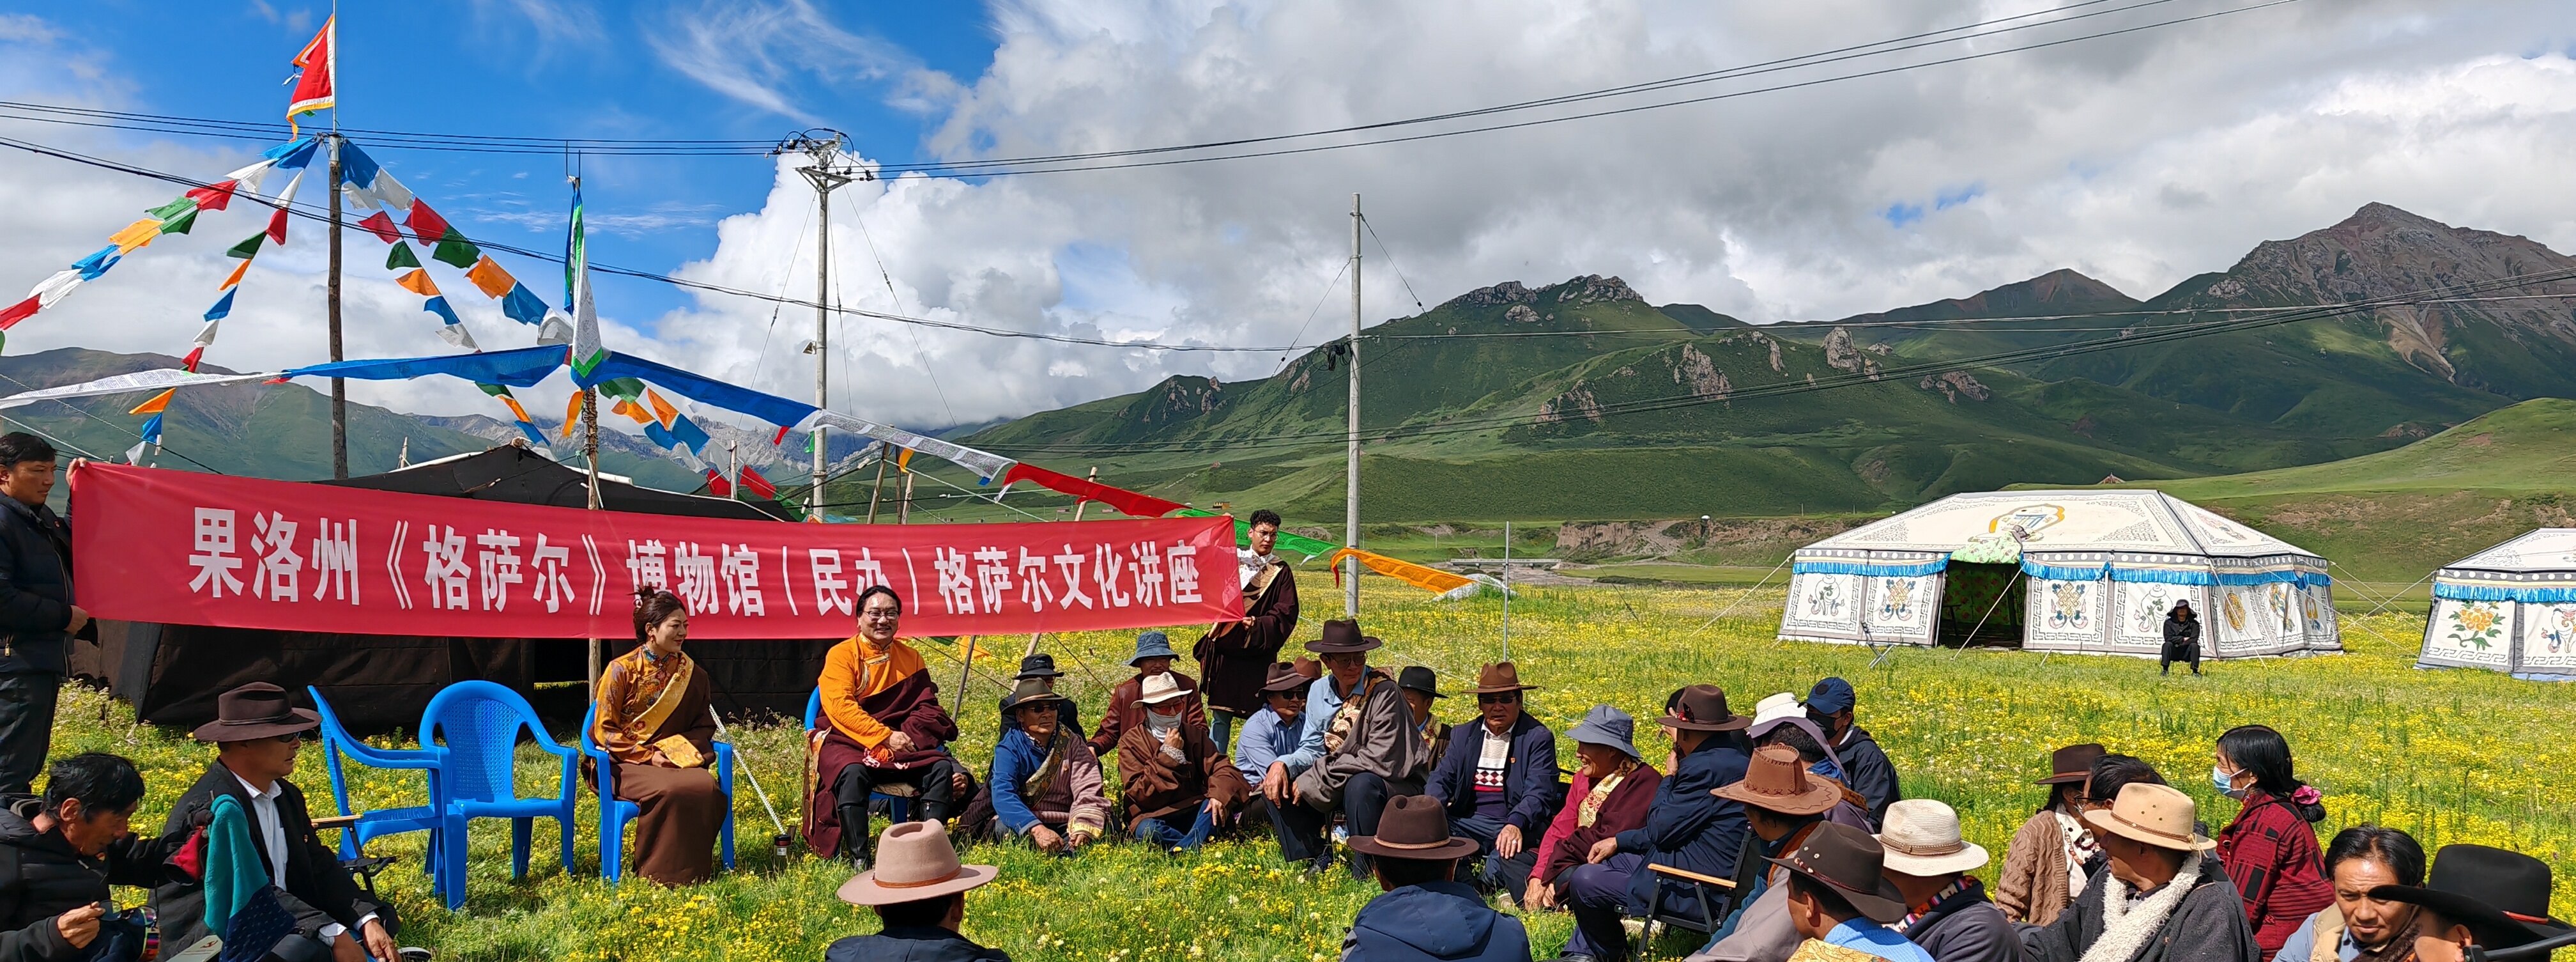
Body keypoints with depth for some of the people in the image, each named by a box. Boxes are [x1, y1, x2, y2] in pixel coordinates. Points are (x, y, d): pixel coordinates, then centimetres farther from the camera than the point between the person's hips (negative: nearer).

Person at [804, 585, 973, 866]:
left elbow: (928, 708, 7)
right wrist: (887, 736, -20)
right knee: (852, 772, -37)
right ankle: (859, 859, -35)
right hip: (845, 741, -4)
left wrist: (905, 738, -14)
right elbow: (840, 706, -12)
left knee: (943, 767, -20)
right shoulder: (841, 654, 1)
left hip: (897, 742, 4)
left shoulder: (910, 658, 14)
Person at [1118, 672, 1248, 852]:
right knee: (1147, 830, -36)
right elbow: (1139, 792, -10)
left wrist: (1219, 795, -26)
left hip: (1195, 812, 3)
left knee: (1216, 802, -28)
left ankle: (1184, 850, -43)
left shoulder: (1194, 734, 10)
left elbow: (1221, 767, -4)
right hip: (1154, 815, -3)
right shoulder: (1131, 741, -1)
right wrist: (1168, 755, -14)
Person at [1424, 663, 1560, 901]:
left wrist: (1516, 824, -32)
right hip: (1468, 825, 4)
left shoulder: (1538, 738, 2)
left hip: (1517, 827, -4)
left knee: (1511, 846, -39)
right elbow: (1442, 779, 9)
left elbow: (1538, 794, -10)